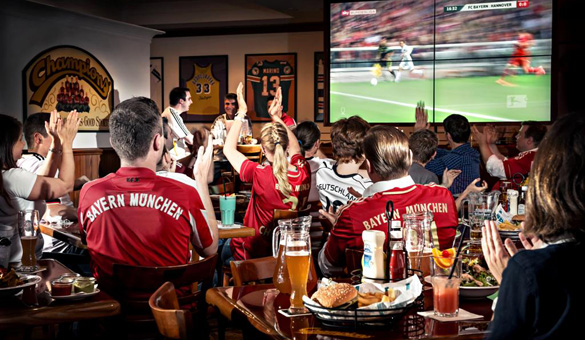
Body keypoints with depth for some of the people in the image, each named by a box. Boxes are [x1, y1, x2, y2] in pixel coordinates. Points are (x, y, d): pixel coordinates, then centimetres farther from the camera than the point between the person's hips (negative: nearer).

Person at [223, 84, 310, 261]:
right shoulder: (303, 171, -13)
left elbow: (229, 148, -11)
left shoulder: (261, 175, -28)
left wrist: (241, 112, -5)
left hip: (255, 253, -5)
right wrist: (276, 116, 16)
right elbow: (295, 147, 13)